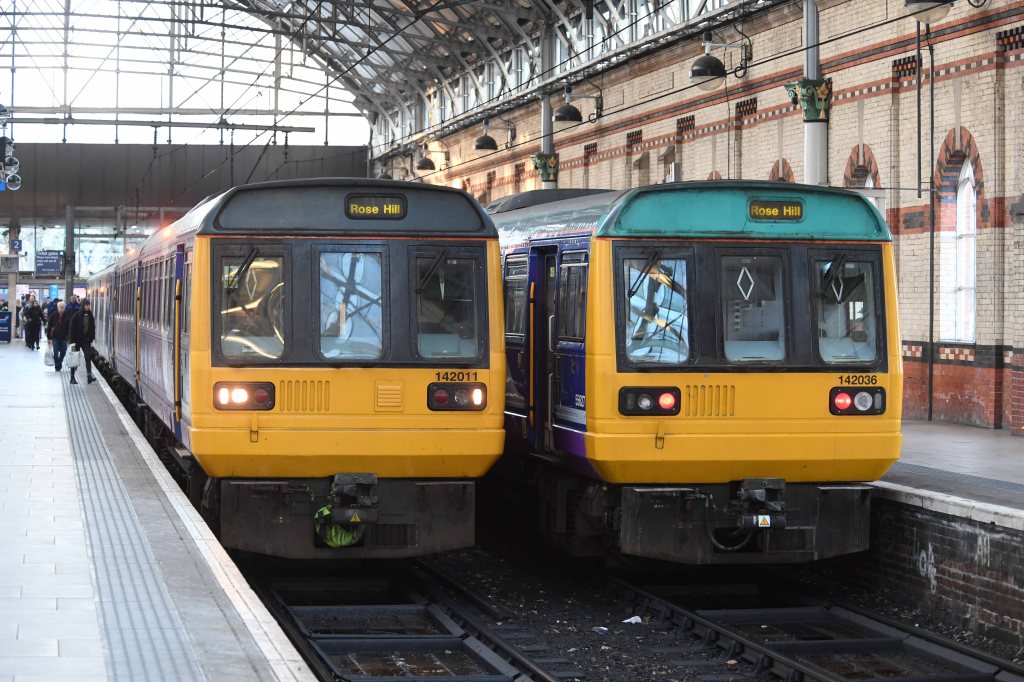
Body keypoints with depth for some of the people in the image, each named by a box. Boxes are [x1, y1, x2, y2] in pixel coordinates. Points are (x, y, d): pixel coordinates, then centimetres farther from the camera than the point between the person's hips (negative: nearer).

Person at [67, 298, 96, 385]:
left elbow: (92, 329, 11)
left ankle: (89, 376, -16)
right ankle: (72, 377, 14)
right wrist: (72, 341, -15)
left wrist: (91, 339, 5)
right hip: (77, 340, -3)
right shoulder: (77, 315, -11)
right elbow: (71, 328, -11)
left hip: (86, 341, 3)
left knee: (88, 358, -9)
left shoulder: (90, 316, 3)